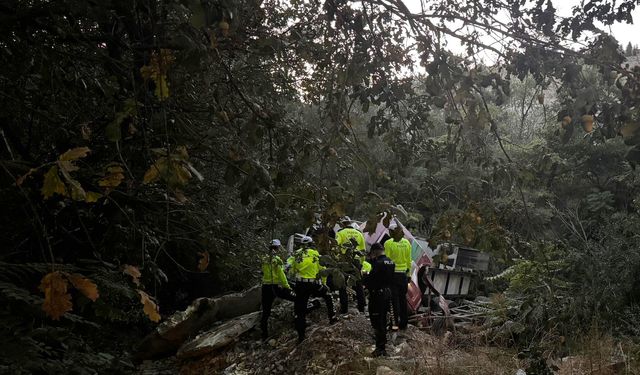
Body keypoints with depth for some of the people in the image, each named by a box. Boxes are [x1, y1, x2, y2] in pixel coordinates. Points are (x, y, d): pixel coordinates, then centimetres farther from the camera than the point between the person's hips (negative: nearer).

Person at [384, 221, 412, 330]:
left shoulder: (388, 243, -13)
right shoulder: (406, 242, 3)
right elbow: (409, 260, 9)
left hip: (392, 273, -5)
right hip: (403, 274, 5)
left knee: (394, 299, 0)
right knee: (403, 299, 13)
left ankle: (395, 321, -1)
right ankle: (404, 323, 19)